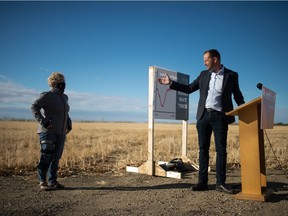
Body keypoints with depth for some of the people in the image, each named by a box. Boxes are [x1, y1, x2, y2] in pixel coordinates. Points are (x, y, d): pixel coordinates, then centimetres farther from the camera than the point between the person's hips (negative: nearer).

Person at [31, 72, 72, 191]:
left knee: (56, 157, 8)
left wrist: (69, 123, 17)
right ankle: (42, 182, 5)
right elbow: (34, 107, -13)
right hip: (48, 132, -7)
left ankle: (52, 181, 17)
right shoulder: (47, 95, -6)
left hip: (61, 132, 7)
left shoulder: (64, 97, 17)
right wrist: (43, 121, -20)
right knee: (46, 157, -7)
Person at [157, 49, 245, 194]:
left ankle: (220, 183, 9)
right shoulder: (204, 74, 11)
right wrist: (171, 83, 7)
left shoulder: (231, 75, 3)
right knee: (203, 149, 5)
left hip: (220, 117, -3)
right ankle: (202, 182, 12)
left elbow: (238, 96, 8)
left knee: (221, 150, 0)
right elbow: (189, 88, 14)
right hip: (204, 115, 3)